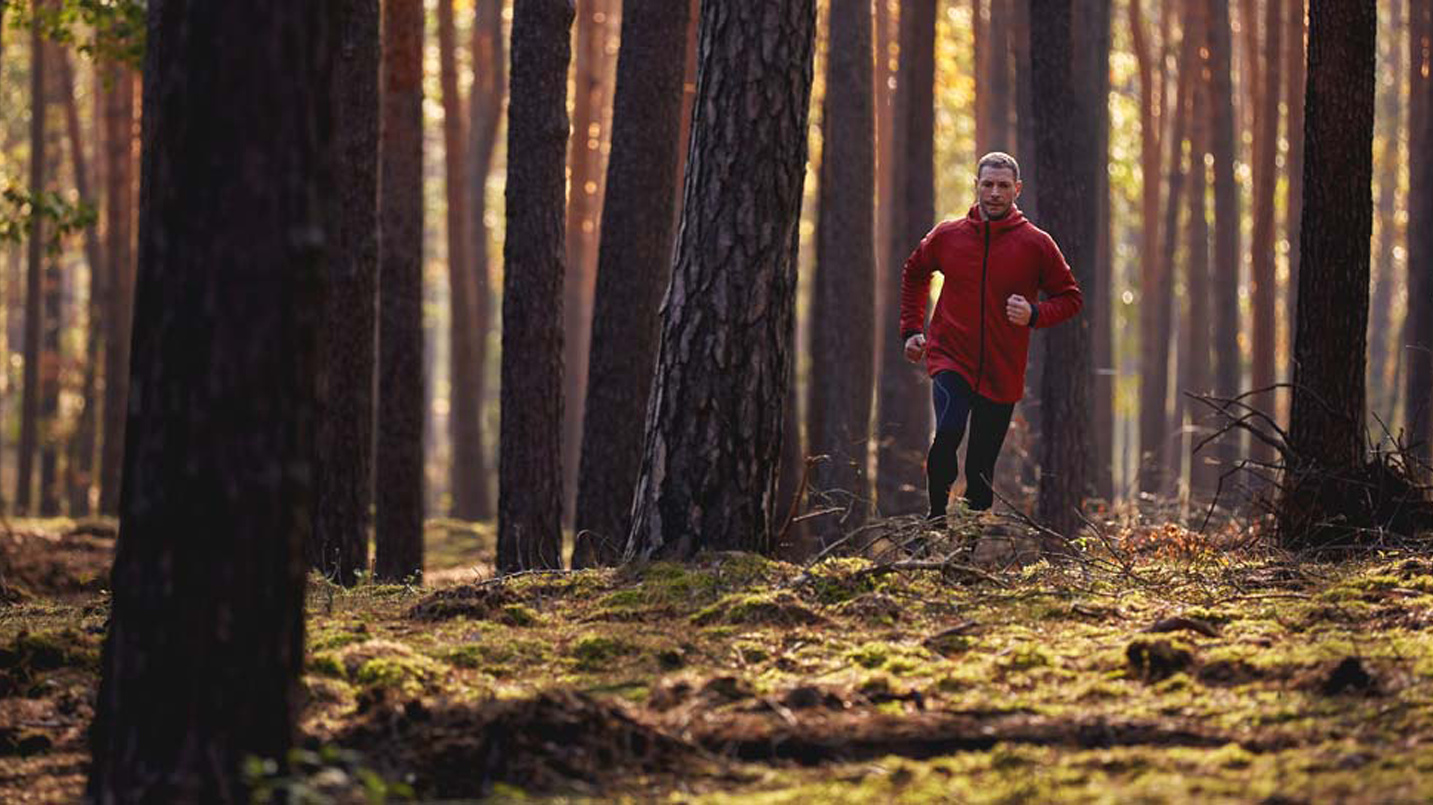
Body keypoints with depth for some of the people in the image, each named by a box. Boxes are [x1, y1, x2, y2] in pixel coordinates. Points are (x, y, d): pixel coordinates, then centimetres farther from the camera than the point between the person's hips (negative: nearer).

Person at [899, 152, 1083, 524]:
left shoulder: (1036, 244, -1)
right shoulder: (947, 235, 3)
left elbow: (1070, 297, 7)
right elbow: (914, 273, 23)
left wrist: (1035, 314, -12)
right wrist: (912, 328, 16)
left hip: (1002, 372, 0)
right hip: (951, 359, 0)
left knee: (981, 468, 4)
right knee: (948, 431, -26)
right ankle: (937, 515, -11)